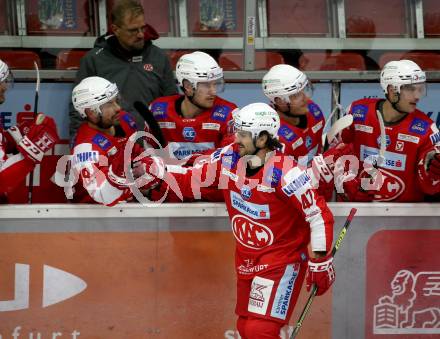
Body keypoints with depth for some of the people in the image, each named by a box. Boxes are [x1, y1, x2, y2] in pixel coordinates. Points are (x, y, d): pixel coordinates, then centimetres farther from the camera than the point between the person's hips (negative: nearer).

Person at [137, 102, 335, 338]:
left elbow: (320, 215, -21)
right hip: (247, 260, 7)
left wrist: (320, 263, -17)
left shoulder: (284, 173, -24)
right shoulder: (229, 158, -5)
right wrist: (153, 167, -7)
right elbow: (191, 182, 5)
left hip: (282, 261, -7)